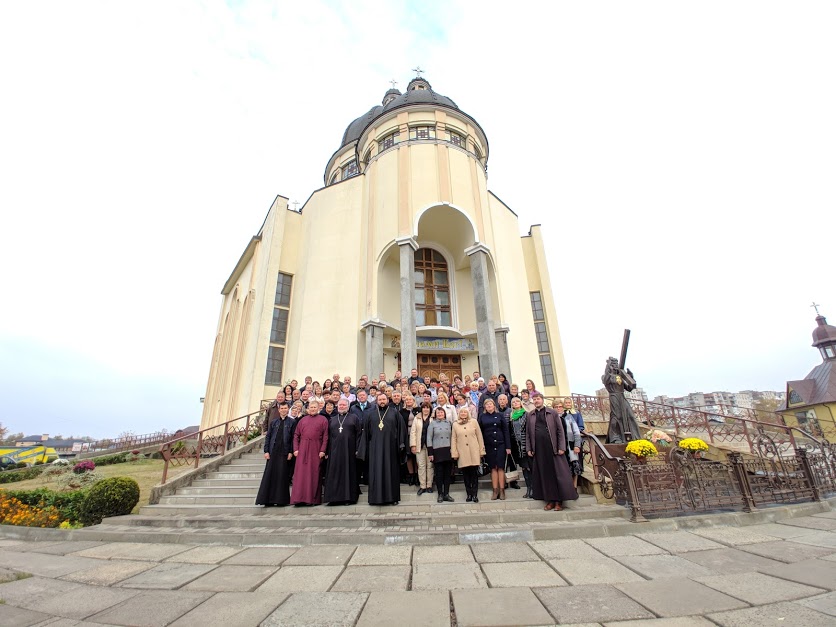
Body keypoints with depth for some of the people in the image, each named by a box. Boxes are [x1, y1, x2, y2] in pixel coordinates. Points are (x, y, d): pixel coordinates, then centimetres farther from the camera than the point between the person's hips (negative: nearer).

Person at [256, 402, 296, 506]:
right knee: (270, 475, 2)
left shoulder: (292, 422, 2)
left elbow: (294, 438, -1)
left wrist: (291, 452, -8)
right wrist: (266, 451, 1)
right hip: (273, 452, 3)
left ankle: (281, 500, 8)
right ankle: (268, 500, 12)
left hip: (284, 453, -3)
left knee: (282, 476, -1)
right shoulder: (273, 422, 12)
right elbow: (268, 437, 10)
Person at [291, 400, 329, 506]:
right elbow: (296, 435, 10)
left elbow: (325, 436, -1)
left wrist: (323, 450, -10)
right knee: (301, 473, 0)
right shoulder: (302, 420, 14)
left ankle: (314, 499, 10)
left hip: (316, 450, -2)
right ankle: (300, 498, 6)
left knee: (315, 474, 2)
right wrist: (295, 449, -1)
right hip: (302, 450, 2)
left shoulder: (323, 419, 5)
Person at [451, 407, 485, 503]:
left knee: (474, 473, 1)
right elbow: (453, 440, 6)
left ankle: (475, 494, 9)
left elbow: (479, 437, 6)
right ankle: (469, 494, 15)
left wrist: (481, 451, 3)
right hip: (462, 454, 1)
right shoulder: (455, 425, 7)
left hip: (474, 453, -1)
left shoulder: (473, 422, 5)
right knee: (465, 474, 4)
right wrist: (454, 453, 0)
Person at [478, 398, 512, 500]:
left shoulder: (499, 416, 4)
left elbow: (506, 431, 2)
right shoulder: (482, 417, 5)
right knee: (493, 468, 4)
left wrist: (508, 447, -3)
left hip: (500, 444, -1)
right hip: (488, 446, 1)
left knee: (501, 467, -1)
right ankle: (495, 491, 8)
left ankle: (502, 491, 5)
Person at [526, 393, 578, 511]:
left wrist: (561, 447, -6)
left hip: (552, 448, -2)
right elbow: (527, 433, 11)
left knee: (557, 474, 0)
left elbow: (560, 430, 1)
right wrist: (528, 449, 4)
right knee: (544, 475, 4)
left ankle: (559, 501, 9)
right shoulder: (529, 415, 11)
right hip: (538, 449, 2)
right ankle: (550, 500, 13)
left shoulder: (552, 413, 5)